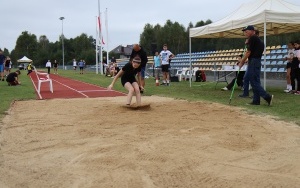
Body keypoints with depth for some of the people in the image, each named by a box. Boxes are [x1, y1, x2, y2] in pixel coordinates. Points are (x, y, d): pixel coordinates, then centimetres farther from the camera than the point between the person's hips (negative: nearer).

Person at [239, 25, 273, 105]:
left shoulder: (252, 38, -11)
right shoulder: (257, 39, 19)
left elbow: (248, 52, -13)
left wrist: (241, 62, -8)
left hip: (253, 62, -10)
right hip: (257, 61, 10)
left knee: (254, 82, -9)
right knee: (255, 81, 10)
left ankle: (267, 97, -12)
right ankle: (256, 100, 13)